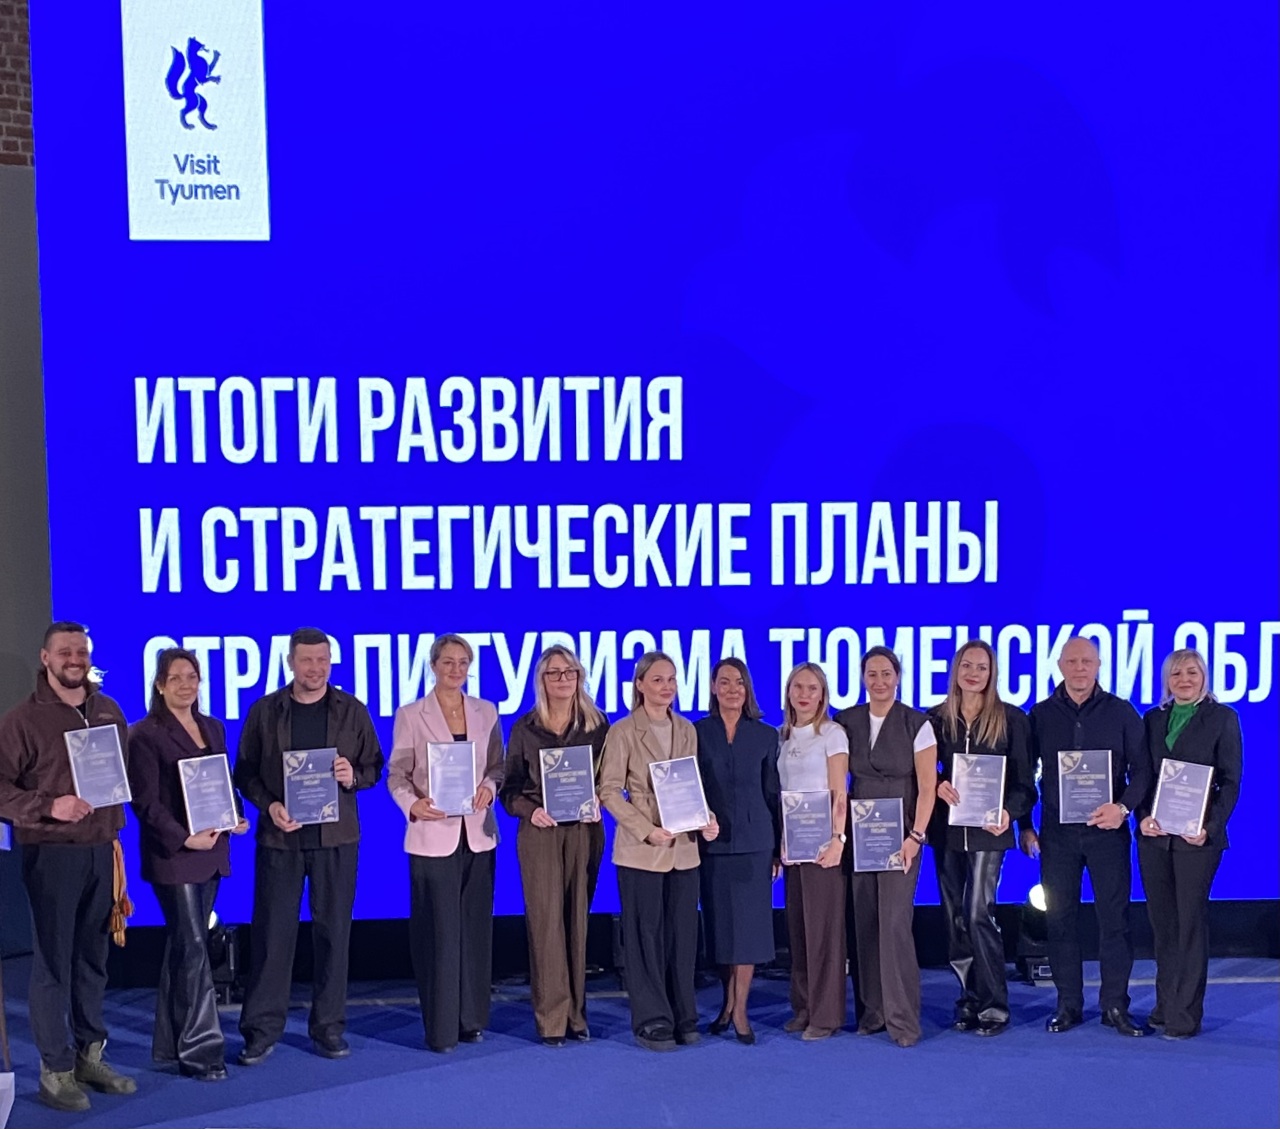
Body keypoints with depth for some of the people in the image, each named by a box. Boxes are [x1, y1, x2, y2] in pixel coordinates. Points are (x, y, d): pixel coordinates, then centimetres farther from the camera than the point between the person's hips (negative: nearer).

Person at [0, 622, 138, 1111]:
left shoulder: (108, 711, 10)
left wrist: (114, 824, 10)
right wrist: (49, 807, -22)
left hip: (101, 850, 5)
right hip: (51, 853, -5)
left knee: (92, 958, 12)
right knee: (52, 961, 0)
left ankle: (90, 1055, 22)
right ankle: (55, 1069, 8)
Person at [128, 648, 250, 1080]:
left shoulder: (213, 728, 13)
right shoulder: (146, 734, -8)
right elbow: (146, 801, -12)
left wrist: (235, 818, -1)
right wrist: (184, 839, -21)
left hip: (210, 851, 7)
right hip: (173, 855, -7)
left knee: (183, 947, 13)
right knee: (193, 948, -8)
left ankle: (171, 1044, 22)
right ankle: (200, 1049, -1)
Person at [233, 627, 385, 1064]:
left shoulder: (352, 710, 5)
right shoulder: (264, 711, 3)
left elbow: (374, 766, 9)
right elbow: (245, 772, 5)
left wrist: (354, 777, -13)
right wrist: (269, 805, -11)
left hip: (336, 835, 1)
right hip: (280, 835, -1)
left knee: (333, 932, 5)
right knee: (272, 932, 1)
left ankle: (328, 1027, 15)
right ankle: (262, 1029, 9)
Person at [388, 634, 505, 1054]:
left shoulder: (486, 712, 8)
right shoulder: (411, 715, -1)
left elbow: (498, 766, 10)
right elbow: (397, 774, -2)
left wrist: (489, 786, -12)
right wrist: (413, 804, -21)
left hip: (478, 834, 3)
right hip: (433, 836, -3)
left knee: (475, 928, 8)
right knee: (439, 932, -2)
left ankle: (471, 1018, 20)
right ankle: (440, 1027, 7)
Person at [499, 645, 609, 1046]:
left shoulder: (597, 724, 6)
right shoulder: (525, 728, 4)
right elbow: (509, 788, 5)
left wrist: (598, 801, -12)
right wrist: (530, 810, -13)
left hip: (584, 831, 1)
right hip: (540, 833, -1)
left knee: (578, 918, 5)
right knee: (546, 919, -4)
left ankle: (576, 1012, 14)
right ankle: (551, 1017, 1)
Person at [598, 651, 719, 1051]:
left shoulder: (686, 730, 10)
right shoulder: (623, 732, -5)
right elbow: (609, 790, -8)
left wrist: (706, 819, -5)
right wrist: (646, 830, -17)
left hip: (683, 847, 5)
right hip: (641, 849, -4)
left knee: (683, 934, 8)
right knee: (645, 937, 2)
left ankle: (683, 1018, 19)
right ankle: (652, 1022, 11)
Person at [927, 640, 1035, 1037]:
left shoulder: (1011, 718, 1)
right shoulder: (937, 718, 7)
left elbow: (1024, 779, 0)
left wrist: (1009, 812, -17)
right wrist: (938, 786, -12)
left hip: (988, 829, -3)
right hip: (946, 828, 3)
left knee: (978, 913, -11)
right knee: (954, 916, 6)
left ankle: (994, 1006, -1)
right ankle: (968, 1000, 16)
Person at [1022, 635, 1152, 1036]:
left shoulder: (1121, 713, 2)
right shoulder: (1041, 715, 5)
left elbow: (1141, 769, 3)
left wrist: (1123, 807, -12)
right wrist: (1025, 826, 7)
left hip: (1107, 828, -1)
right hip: (1056, 831, 1)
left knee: (1114, 917, 1)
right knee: (1059, 919, 4)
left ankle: (1115, 1005, 11)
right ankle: (1068, 1005, 13)